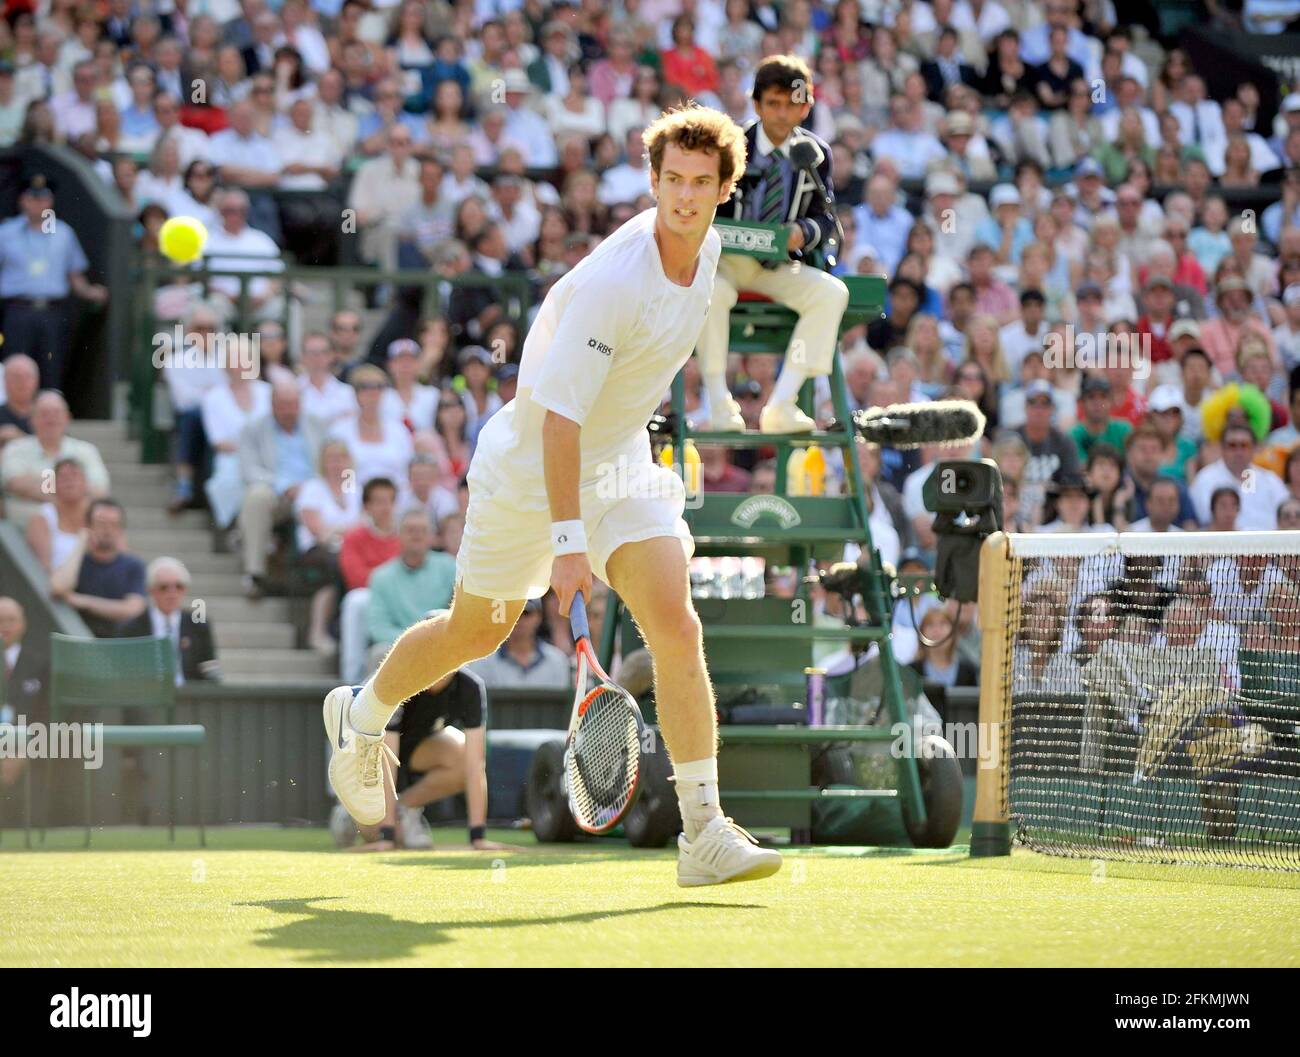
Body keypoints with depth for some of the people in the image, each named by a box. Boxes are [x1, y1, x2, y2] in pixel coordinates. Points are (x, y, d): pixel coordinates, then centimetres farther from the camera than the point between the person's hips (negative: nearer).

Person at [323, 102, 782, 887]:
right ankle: (361, 717, 45)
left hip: (623, 465, 6)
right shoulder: (611, 282, -31)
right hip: (531, 467, -6)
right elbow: (559, 417, -30)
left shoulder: (709, 249, -5)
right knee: (477, 633, 14)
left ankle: (704, 832, -14)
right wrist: (568, 541, -33)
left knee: (677, 630, -14)